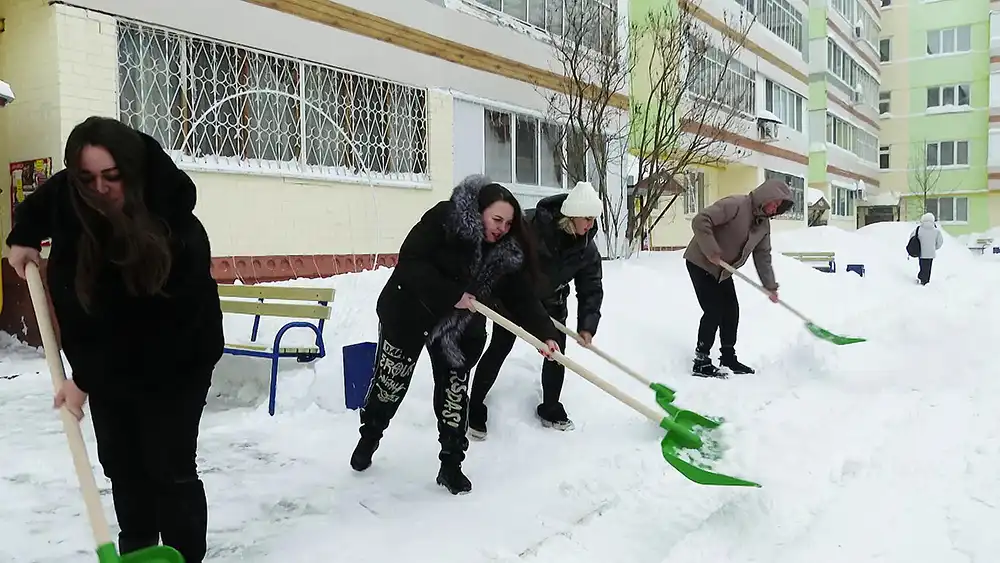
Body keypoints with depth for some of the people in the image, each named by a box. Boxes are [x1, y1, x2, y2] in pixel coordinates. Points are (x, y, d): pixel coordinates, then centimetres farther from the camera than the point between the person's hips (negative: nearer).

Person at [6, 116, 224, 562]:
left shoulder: (178, 234, -32)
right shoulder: (70, 198, -14)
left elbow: (152, 330, -28)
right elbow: (39, 204, 16)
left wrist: (86, 380, -22)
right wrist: (22, 238, 5)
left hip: (174, 364, -6)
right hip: (105, 361, 6)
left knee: (170, 468, -4)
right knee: (121, 464, 13)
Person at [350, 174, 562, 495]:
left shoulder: (508, 252, -11)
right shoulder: (442, 219, -25)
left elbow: (522, 298, -12)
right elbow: (410, 263, -30)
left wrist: (544, 334, -25)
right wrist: (453, 294, -35)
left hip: (459, 328, 3)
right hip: (408, 313, -3)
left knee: (455, 393, 3)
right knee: (390, 383, 11)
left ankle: (451, 465, 17)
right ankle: (369, 438, 38)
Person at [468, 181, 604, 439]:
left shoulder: (587, 248, -15)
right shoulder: (532, 224, -30)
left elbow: (591, 288, -11)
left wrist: (587, 325, -21)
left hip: (551, 302, 5)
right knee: (499, 350, -1)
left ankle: (551, 410, 24)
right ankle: (474, 409, 11)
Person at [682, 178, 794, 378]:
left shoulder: (764, 224, 3)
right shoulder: (735, 205, -24)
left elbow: (763, 256, 8)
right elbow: (700, 221, -31)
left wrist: (770, 286, 3)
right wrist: (711, 251, -30)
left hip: (723, 270, 9)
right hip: (701, 263, -9)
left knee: (731, 312, 9)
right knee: (714, 310, -12)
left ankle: (728, 358, 25)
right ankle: (701, 362, -5)